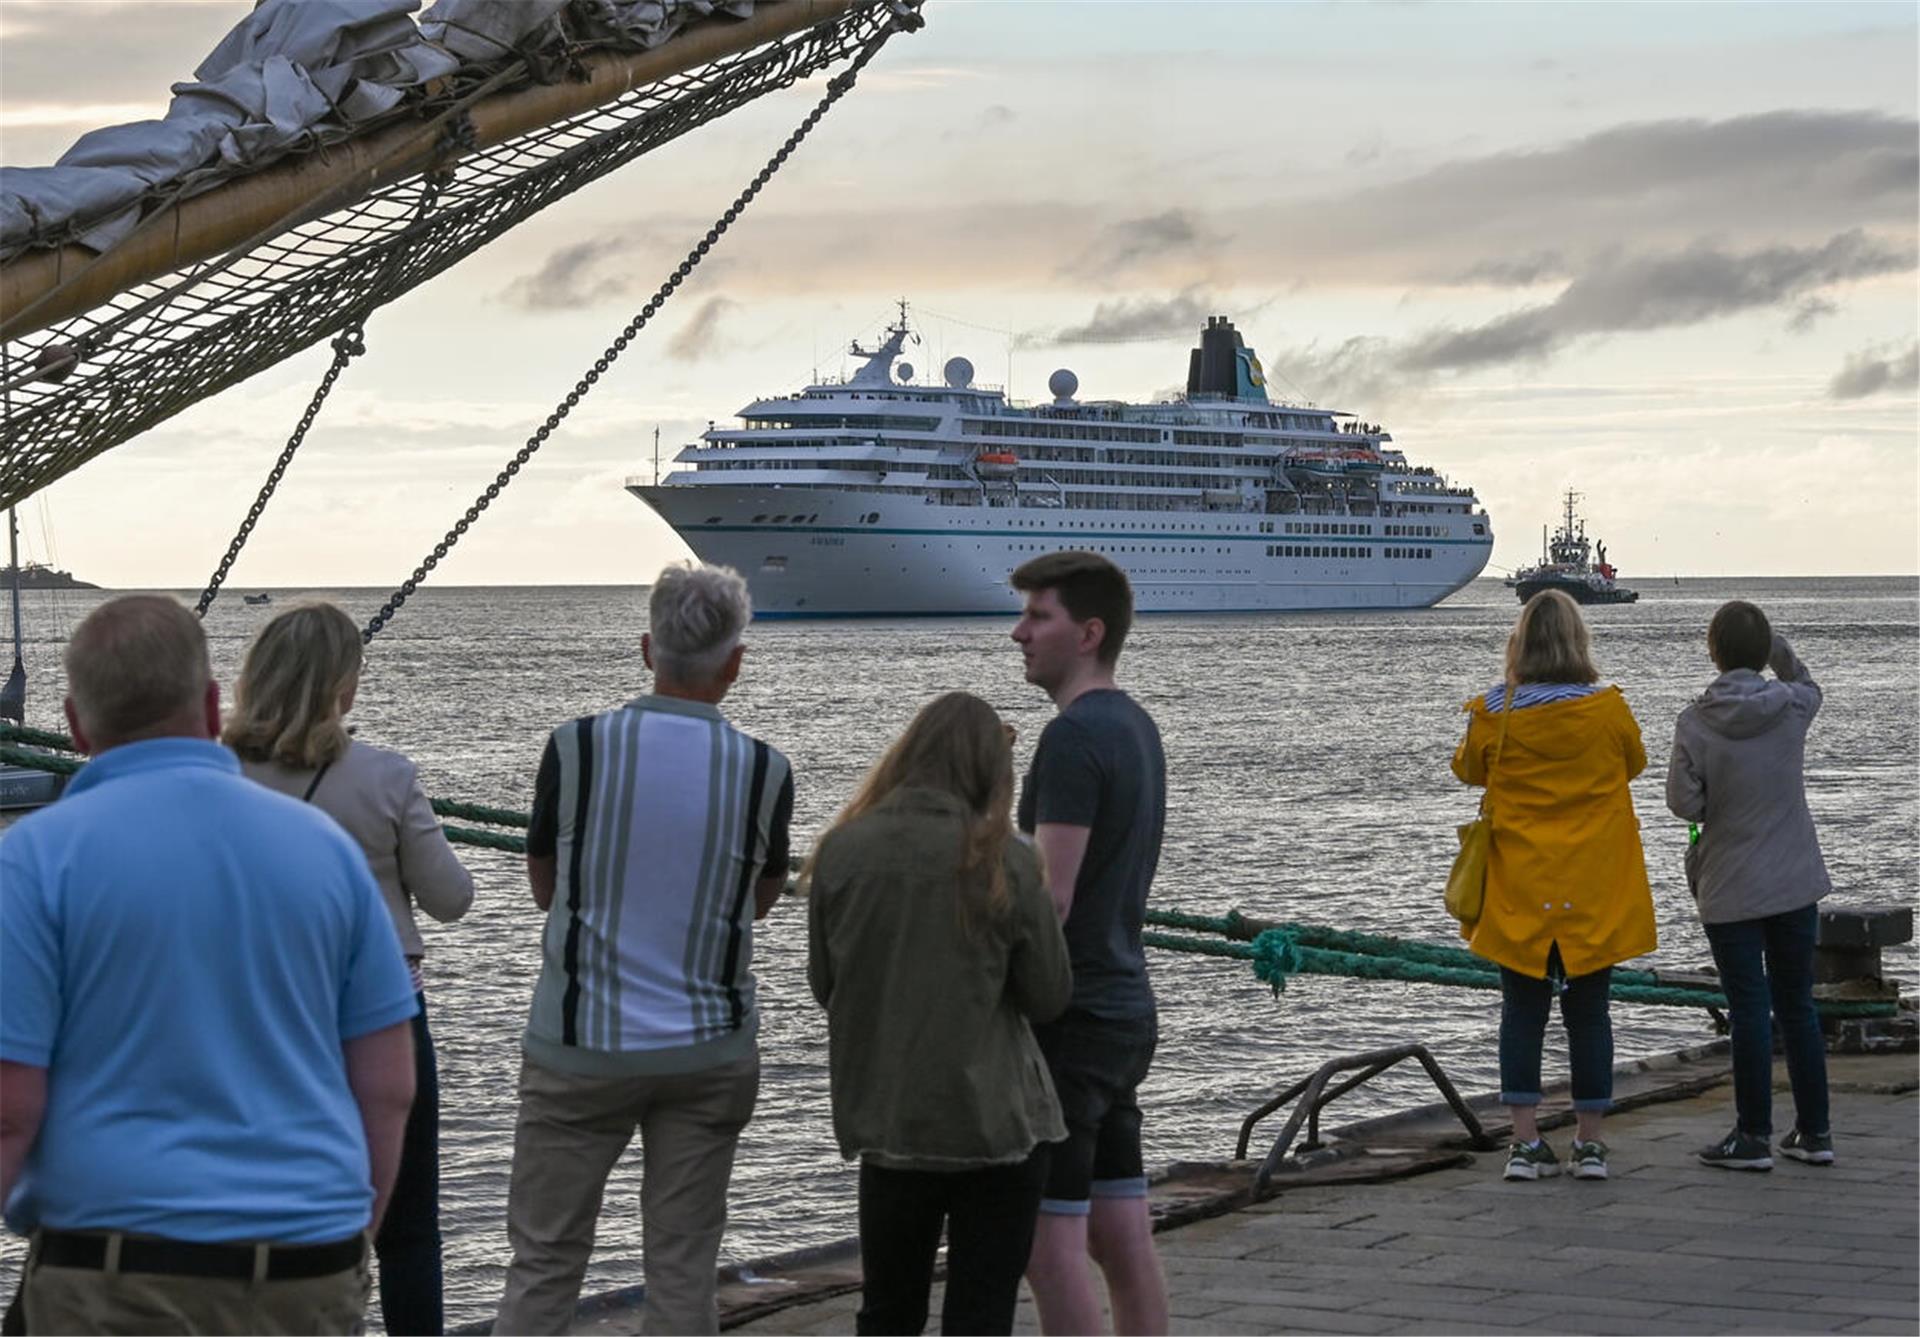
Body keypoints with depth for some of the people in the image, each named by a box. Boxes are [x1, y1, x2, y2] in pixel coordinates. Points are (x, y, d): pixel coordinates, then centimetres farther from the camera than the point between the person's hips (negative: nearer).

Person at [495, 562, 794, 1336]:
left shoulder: (577, 748, -8)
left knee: (543, 1263, 5)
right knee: (683, 1269, 6)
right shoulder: (764, 771, -5)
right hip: (709, 1053, 1)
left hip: (579, 1046, -1)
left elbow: (545, 889, 6)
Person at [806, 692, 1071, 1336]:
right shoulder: (1006, 862, -10)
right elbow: (1050, 997, -2)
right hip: (997, 1123, -2)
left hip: (885, 1121, 2)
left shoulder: (841, 850, -4)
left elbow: (825, 985, 5)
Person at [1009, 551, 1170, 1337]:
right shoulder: (1136, 726, 14)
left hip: (1069, 1020, -10)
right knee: (1122, 1237, 10)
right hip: (1126, 1008, 10)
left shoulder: (1075, 737, -15)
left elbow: (1050, 897, -21)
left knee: (1048, 1243, -7)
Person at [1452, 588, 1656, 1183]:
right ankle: (1589, 1145, 10)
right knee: (1589, 1012, 7)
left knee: (1522, 1011, 7)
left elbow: (1468, 769, 12)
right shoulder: (1607, 709, -8)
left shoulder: (1493, 714, -8)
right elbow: (1633, 762, 11)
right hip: (1595, 890, 0)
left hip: (1517, 890, 0)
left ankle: (1526, 1144, 5)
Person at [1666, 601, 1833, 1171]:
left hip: (1731, 888, -3)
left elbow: (1684, 802, -12)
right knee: (1797, 1004, 12)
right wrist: (1775, 643, 9)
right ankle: (1814, 1131, 17)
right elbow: (1806, 683, 20)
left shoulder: (1697, 723, -15)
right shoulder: (1791, 707, -5)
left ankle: (1754, 1135, 6)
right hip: (1796, 882, 3)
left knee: (1749, 1008, 2)